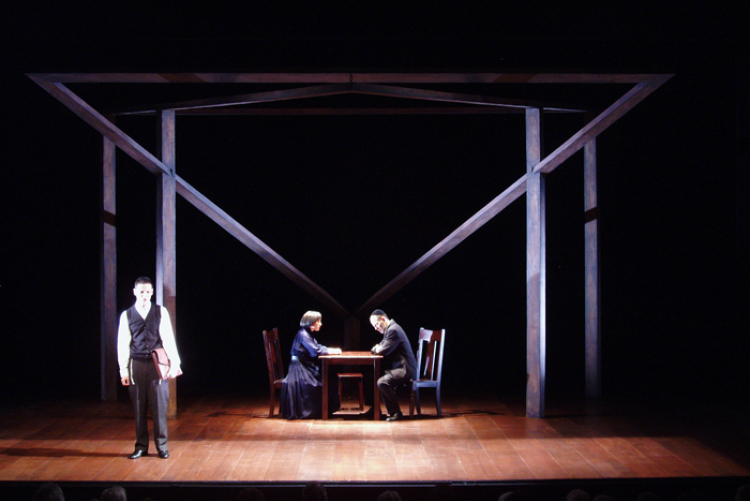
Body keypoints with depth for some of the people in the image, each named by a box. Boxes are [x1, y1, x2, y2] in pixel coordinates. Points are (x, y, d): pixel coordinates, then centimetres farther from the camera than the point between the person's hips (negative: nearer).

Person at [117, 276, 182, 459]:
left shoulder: (161, 312, 3)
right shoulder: (127, 315, 5)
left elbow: (168, 338, 1)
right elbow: (123, 344, 5)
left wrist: (175, 363, -5)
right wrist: (123, 370, 1)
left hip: (157, 364, -1)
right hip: (136, 364, 1)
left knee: (159, 407, 2)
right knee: (139, 408, 6)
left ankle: (162, 446, 12)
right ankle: (141, 446, 17)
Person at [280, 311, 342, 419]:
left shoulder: (308, 334, 15)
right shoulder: (303, 334, -17)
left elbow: (318, 346, 16)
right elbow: (315, 351, -23)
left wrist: (332, 350, 1)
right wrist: (332, 351, -13)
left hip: (306, 366, 10)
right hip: (299, 368, -10)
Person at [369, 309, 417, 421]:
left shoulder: (393, 330, -16)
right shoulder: (390, 329, 18)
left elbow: (383, 351, -21)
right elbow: (376, 349, 20)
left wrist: (377, 348, 0)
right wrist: (377, 348, -3)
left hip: (405, 370, -11)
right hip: (399, 367, 11)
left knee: (382, 382, -27)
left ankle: (396, 413, -18)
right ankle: (375, 409, 14)